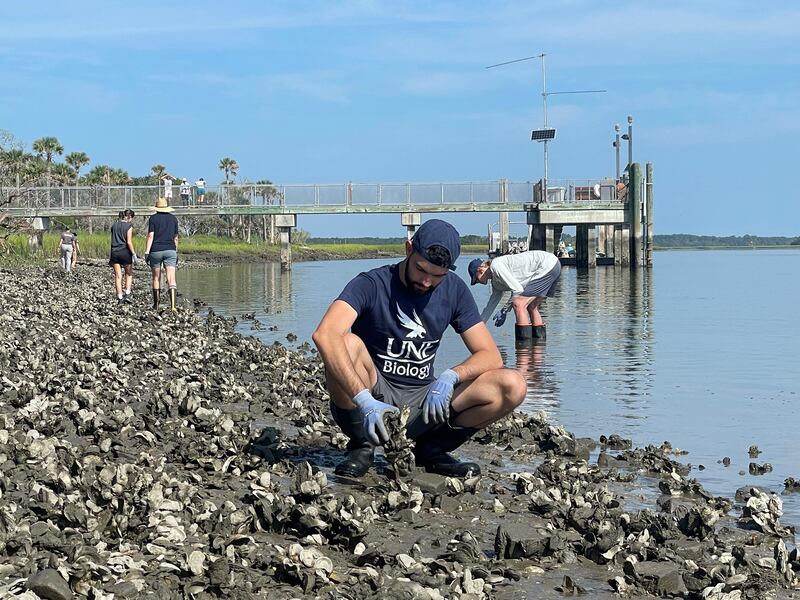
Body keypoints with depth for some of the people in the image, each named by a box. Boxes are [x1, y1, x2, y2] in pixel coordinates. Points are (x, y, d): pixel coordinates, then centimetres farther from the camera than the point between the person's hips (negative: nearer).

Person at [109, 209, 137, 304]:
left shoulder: (115, 225, 9)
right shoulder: (129, 226, -7)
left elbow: (112, 240, 12)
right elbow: (129, 242, -14)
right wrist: (134, 254, -10)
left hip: (115, 252, 4)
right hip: (125, 252, -4)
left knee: (118, 276, 6)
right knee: (129, 274, 14)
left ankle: (119, 297, 5)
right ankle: (127, 294, 1)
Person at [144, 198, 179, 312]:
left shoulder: (153, 218, 0)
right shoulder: (173, 219, 9)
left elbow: (150, 236, -8)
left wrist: (146, 252, -8)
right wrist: (176, 253, 21)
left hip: (156, 251, -1)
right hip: (170, 250, 1)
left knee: (156, 278, 12)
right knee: (171, 279, -8)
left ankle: (156, 305, 21)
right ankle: (173, 305, -23)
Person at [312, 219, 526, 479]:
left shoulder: (454, 290, 2)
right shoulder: (371, 284, -14)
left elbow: (491, 356, -1)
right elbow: (324, 335, -32)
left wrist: (450, 376, -23)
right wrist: (365, 400, -42)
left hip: (423, 401, 4)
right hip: (375, 394, -3)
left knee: (513, 387, -17)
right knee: (348, 344, -34)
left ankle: (431, 449, 1)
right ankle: (362, 445, -12)